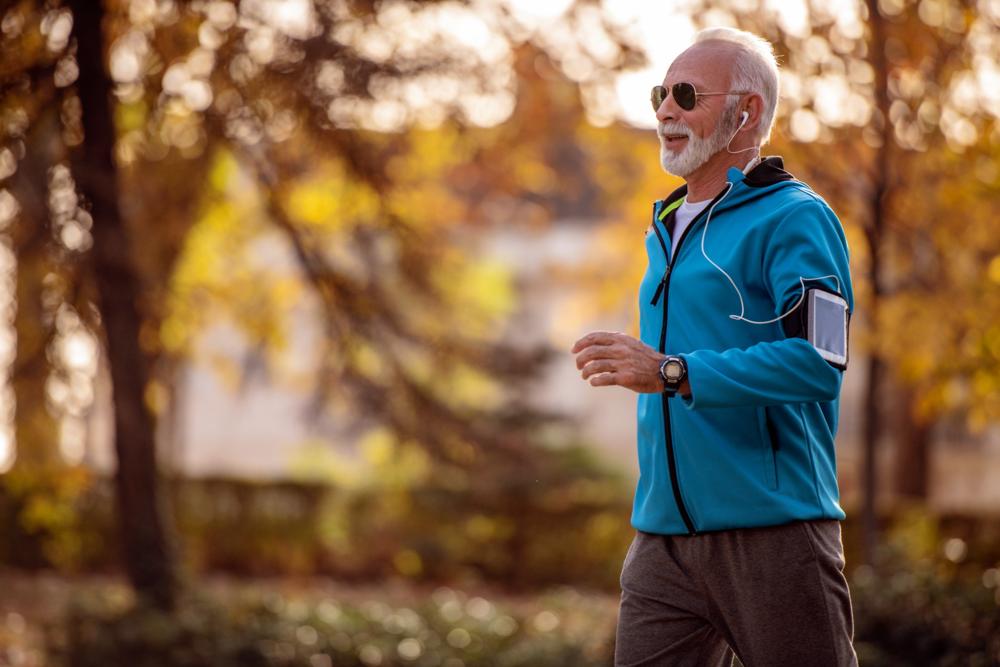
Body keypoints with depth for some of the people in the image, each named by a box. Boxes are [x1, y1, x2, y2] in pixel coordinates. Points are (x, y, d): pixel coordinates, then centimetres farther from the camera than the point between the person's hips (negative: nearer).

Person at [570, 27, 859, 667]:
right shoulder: (666, 232, 21)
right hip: (664, 536, 7)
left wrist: (672, 373, -22)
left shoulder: (794, 218, -6)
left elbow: (818, 362, -19)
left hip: (774, 532, -7)